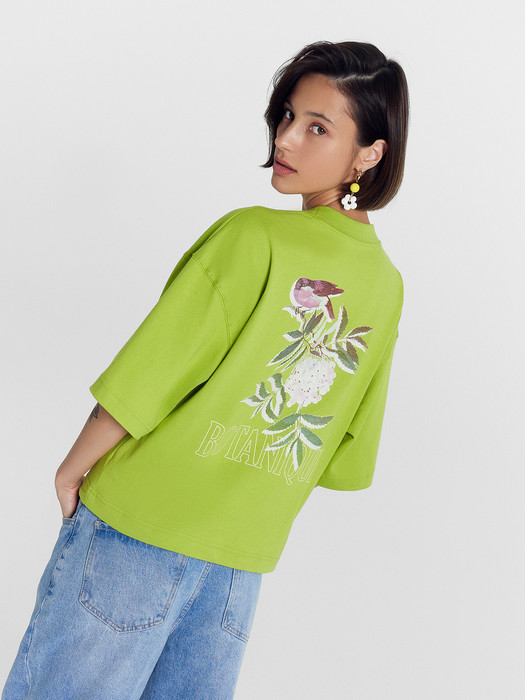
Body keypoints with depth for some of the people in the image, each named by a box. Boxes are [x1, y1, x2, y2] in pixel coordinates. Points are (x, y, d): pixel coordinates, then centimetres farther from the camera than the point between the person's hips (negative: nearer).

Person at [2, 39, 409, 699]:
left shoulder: (252, 235, -16)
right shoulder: (387, 287, 3)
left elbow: (142, 379, -15)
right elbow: (351, 457, 11)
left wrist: (74, 469, 0)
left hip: (142, 520, -6)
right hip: (247, 556, 6)